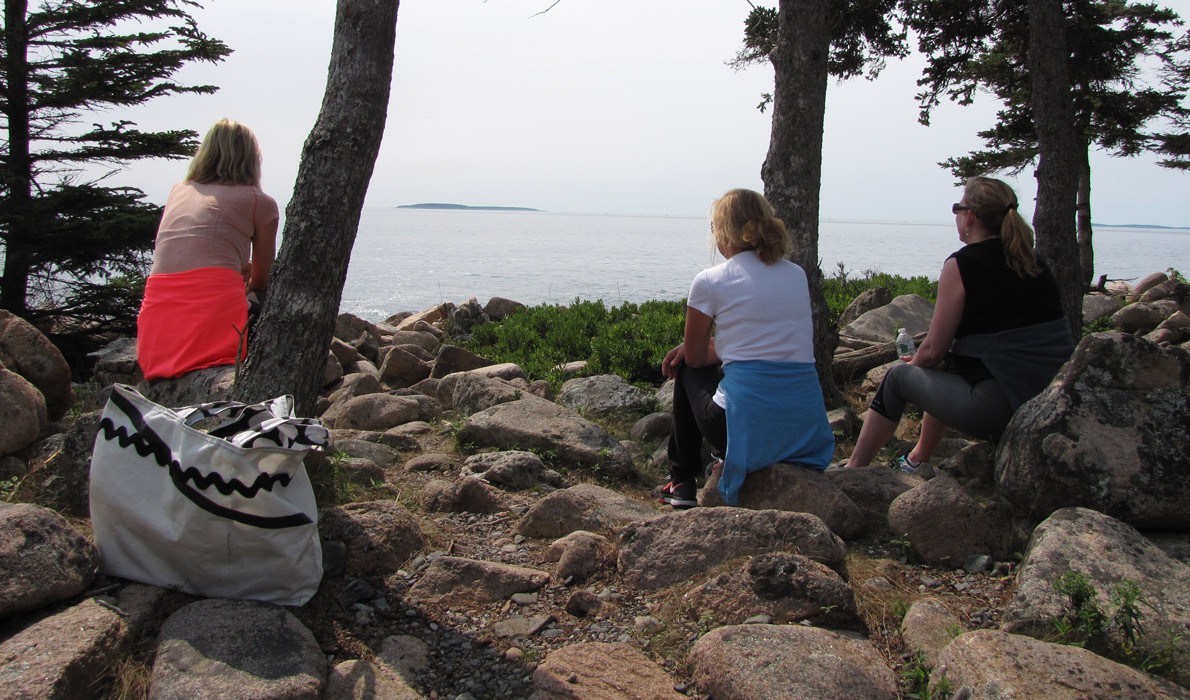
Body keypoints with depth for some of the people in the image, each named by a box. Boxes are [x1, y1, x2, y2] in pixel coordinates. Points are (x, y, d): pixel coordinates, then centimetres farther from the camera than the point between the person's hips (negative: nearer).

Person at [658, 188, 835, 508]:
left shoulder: (709, 281, -4)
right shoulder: (798, 275, 12)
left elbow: (695, 358, 7)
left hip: (746, 430, -5)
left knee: (688, 370, 25)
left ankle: (682, 482, 33)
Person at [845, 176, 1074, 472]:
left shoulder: (962, 264, -9)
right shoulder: (1034, 262, 13)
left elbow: (933, 350, -7)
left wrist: (913, 366, 17)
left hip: (999, 411, -7)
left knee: (897, 377, 14)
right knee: (945, 370, 31)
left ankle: (853, 469, 25)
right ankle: (918, 459, 44)